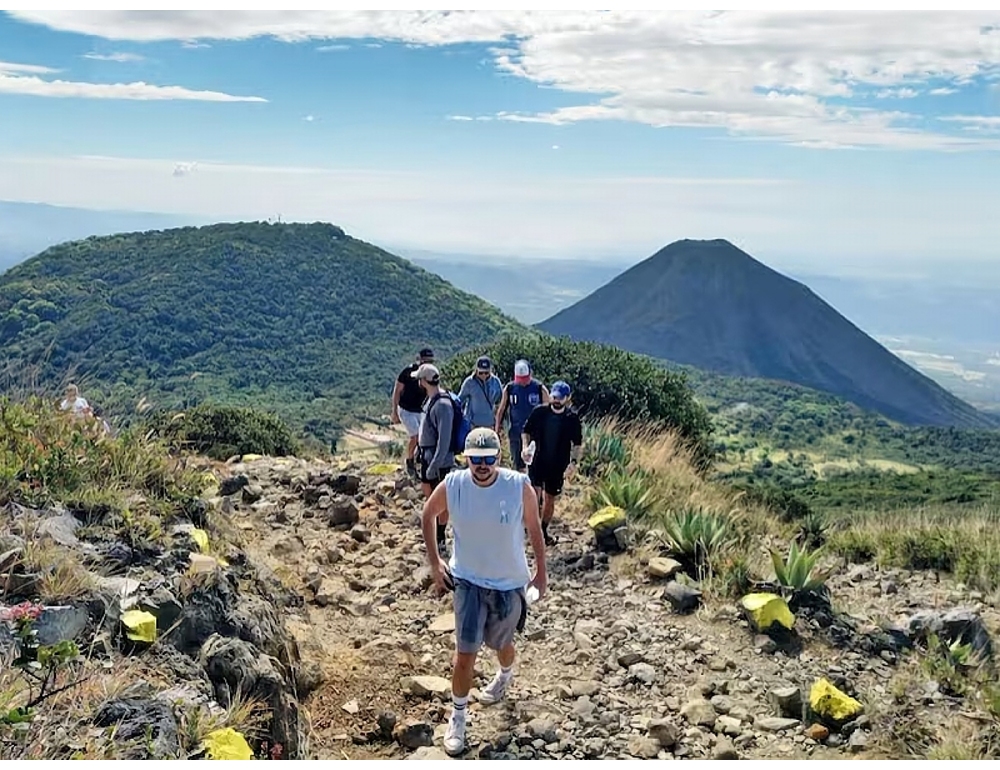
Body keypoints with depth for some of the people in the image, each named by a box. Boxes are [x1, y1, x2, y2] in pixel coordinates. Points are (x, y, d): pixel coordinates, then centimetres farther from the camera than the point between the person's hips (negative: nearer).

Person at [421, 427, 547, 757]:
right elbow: (428, 515, 2)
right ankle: (457, 718, 21)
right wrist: (434, 562, 0)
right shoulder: (452, 485, -18)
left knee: (501, 643, 22)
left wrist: (541, 571, 2)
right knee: (465, 654, -2)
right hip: (468, 581, 0)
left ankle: (505, 674, 58)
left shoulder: (519, 486, -21)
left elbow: (533, 527, -4)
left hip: (509, 583, 0)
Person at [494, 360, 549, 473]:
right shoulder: (509, 388, -2)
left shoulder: (540, 389, -8)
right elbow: (501, 410, 7)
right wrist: (496, 430, 5)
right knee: (518, 467, 8)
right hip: (515, 433, 2)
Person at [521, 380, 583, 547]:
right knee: (535, 495, -17)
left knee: (550, 499, 14)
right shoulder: (539, 412, -7)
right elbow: (526, 431, 6)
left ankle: (544, 531, 32)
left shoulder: (572, 418, -7)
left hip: (558, 466, 1)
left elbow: (577, 444, 2)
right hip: (537, 462, -1)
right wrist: (525, 446, -11)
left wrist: (573, 461, -11)